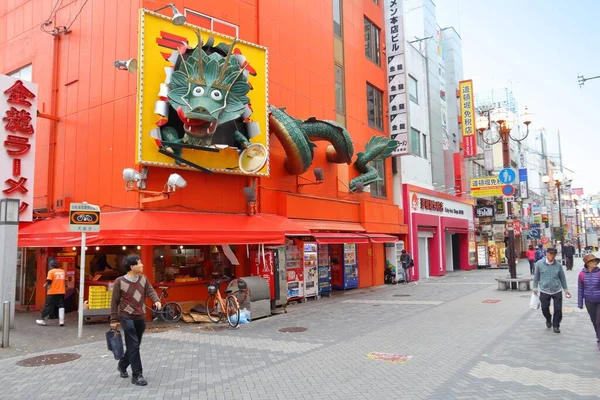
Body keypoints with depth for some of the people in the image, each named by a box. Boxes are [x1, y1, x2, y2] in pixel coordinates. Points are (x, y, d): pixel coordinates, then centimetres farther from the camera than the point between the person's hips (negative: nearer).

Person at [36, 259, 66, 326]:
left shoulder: (51, 271, -7)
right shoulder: (63, 271, 8)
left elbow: (49, 281, -14)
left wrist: (46, 285, 5)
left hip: (52, 292, -4)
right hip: (61, 292, 4)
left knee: (48, 306, 7)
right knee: (61, 306, 6)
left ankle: (43, 320, 17)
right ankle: (61, 321, -1)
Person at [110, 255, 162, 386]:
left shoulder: (143, 279, 4)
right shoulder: (120, 281, -9)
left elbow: (150, 291, -6)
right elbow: (114, 301, -4)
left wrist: (156, 300, -27)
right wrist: (114, 320, -4)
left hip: (141, 317, 5)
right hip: (127, 317, -5)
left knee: (134, 345, 16)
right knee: (133, 346, -8)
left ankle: (122, 365, 40)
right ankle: (137, 375, 1)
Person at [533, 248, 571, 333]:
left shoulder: (558, 265, -5)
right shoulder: (539, 264, -8)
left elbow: (562, 278, 7)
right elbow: (536, 276, 2)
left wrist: (566, 290, 10)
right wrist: (535, 288, 4)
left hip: (557, 291, 0)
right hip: (544, 291, 0)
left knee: (558, 309, 2)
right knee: (545, 308, 9)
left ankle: (556, 325, 23)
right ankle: (548, 320, 40)